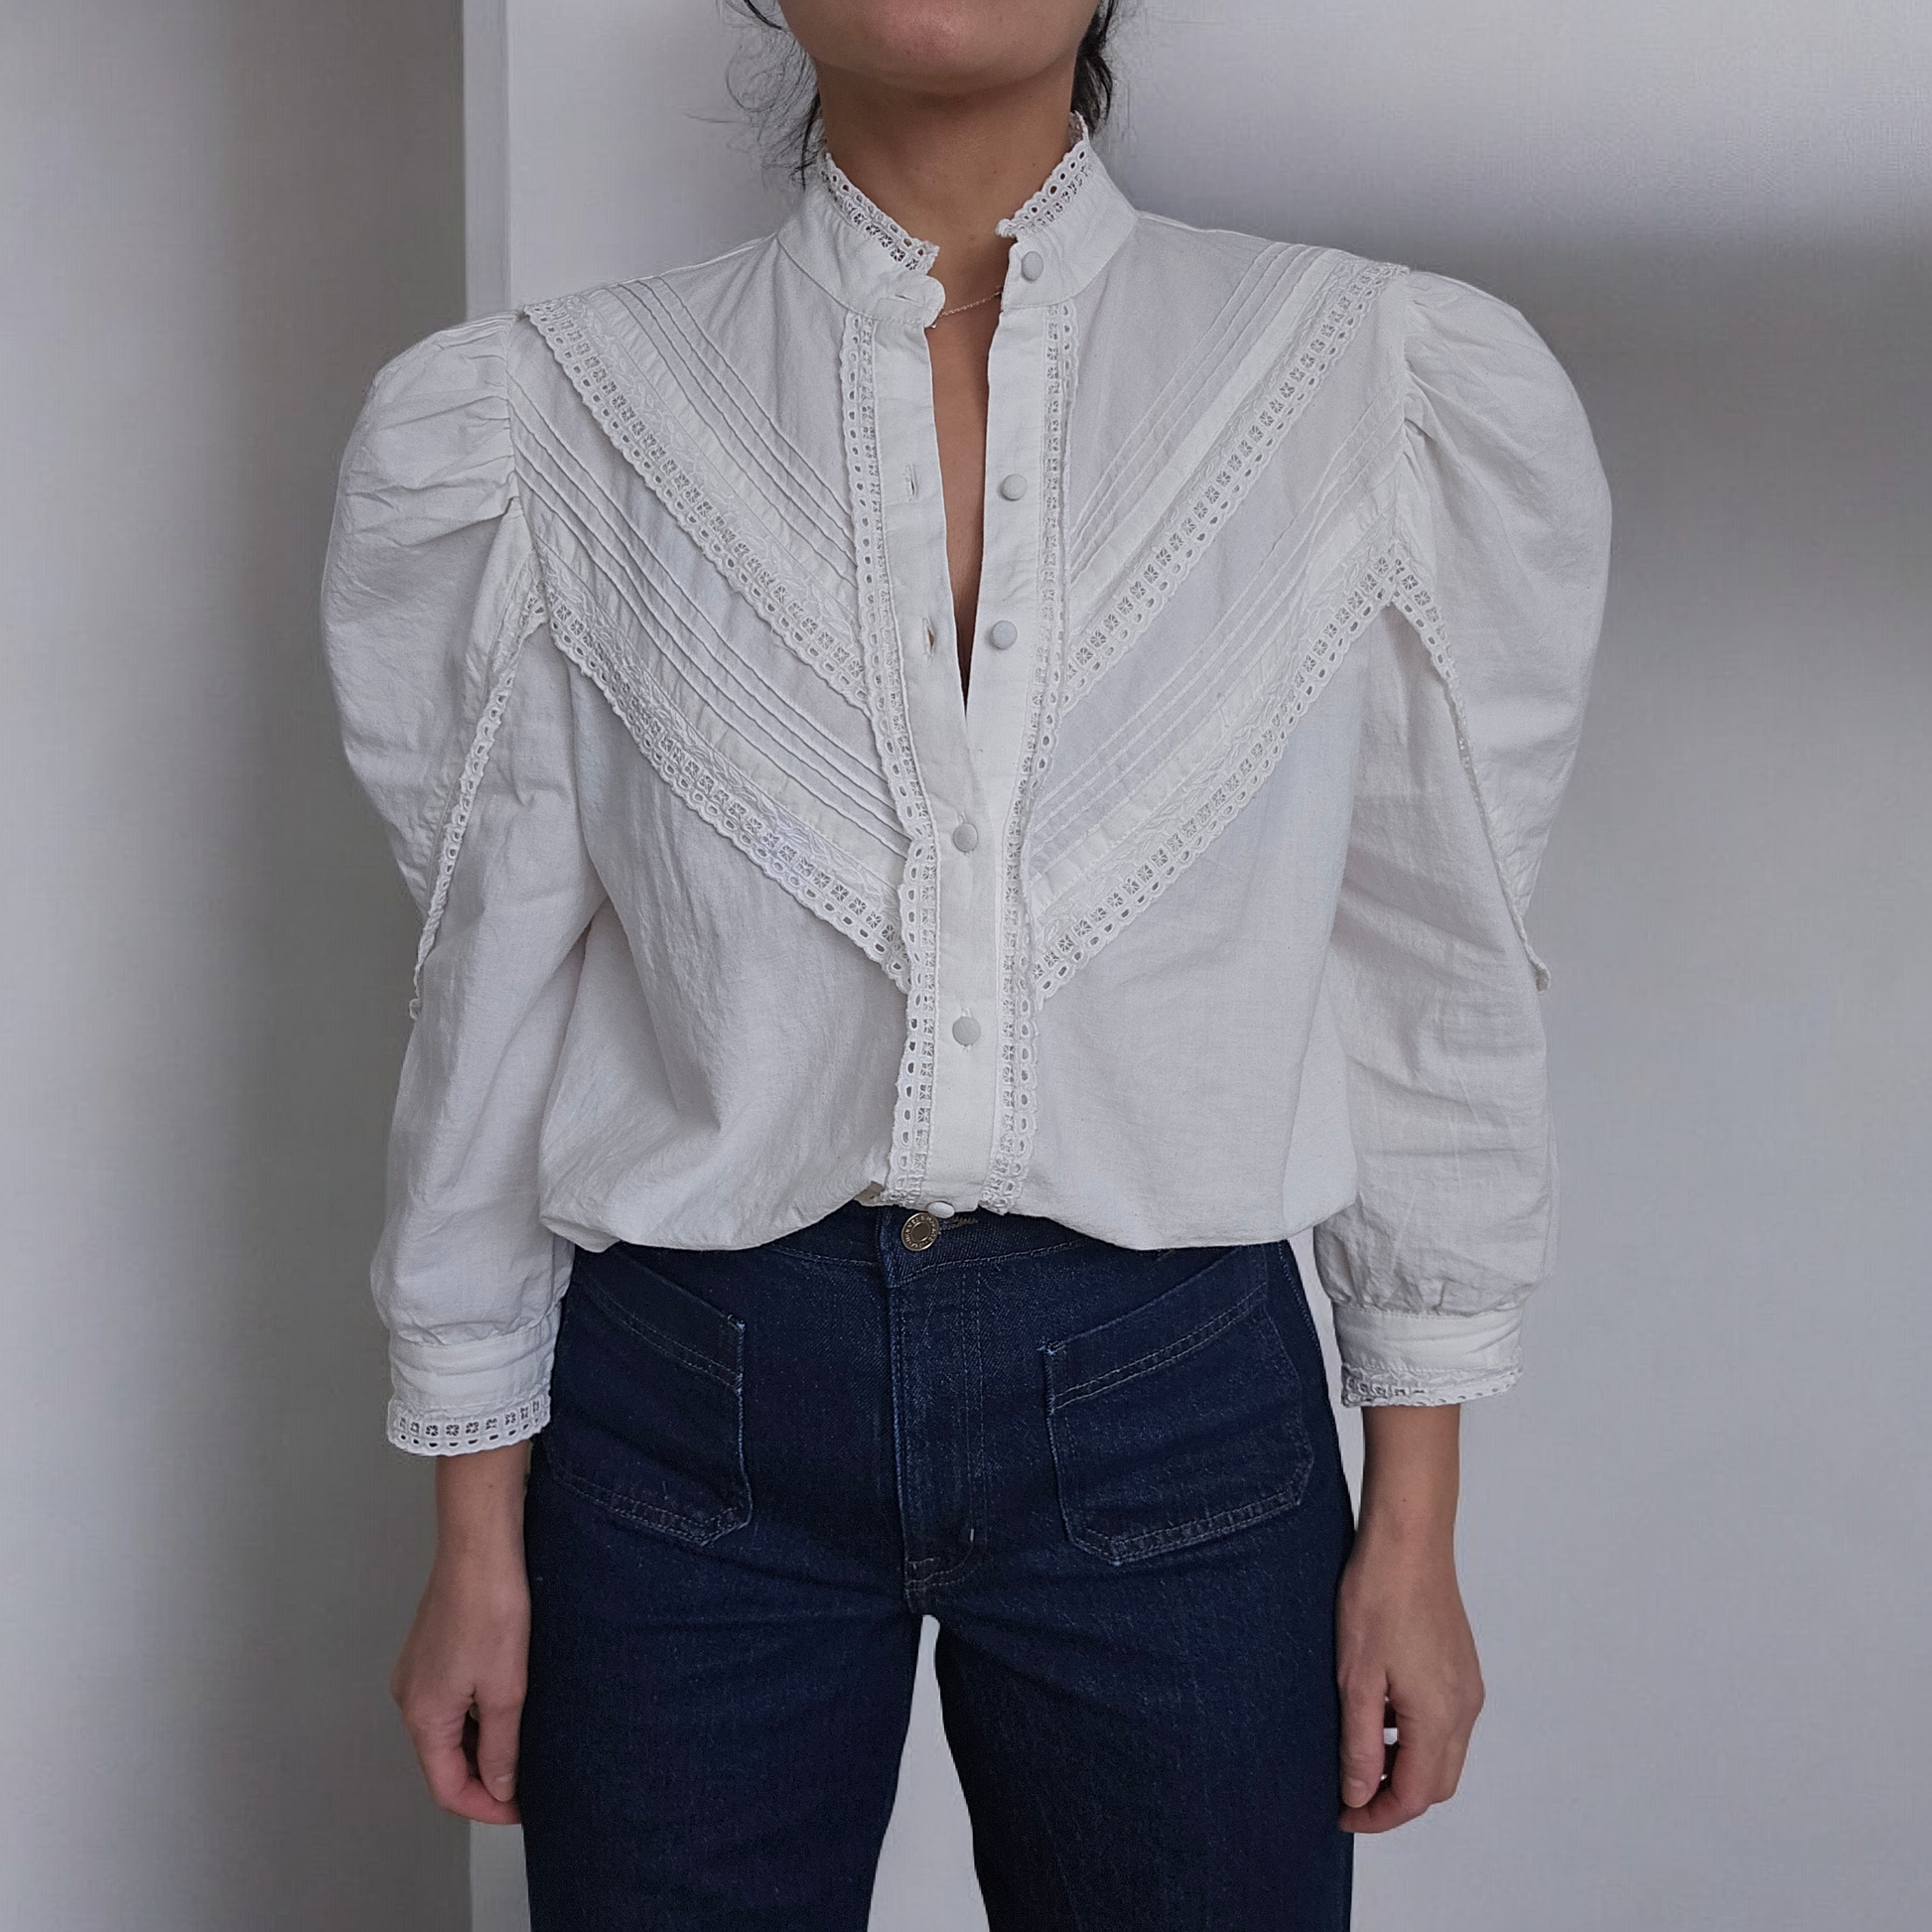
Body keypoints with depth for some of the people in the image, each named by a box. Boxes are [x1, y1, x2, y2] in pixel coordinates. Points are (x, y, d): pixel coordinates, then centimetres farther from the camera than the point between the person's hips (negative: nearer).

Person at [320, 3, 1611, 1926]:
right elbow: (493, 997, 3)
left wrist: (1417, 1528, 4)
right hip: (686, 1399, 1)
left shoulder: (1392, 388, -1)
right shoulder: (546, 419, -1)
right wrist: (476, 1544, 6)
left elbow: (1426, 989, 2)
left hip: (1166, 1404, 0)